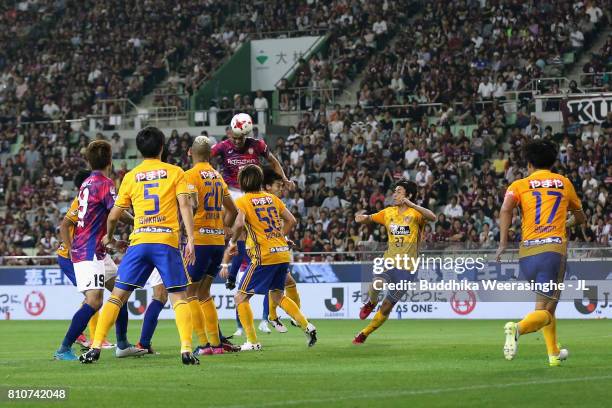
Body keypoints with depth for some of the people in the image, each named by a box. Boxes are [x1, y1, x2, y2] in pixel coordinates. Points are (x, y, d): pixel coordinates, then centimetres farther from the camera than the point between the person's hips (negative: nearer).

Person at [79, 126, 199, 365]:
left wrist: (109, 237, 36)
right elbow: (184, 205, -5)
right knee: (178, 297, 3)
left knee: (118, 296, 6)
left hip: (139, 241, 1)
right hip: (167, 240, -1)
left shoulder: (131, 177, 13)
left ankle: (95, 347, 0)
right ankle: (186, 349, -12)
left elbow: (114, 215, 17)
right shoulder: (175, 172, 8)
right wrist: (190, 240, -8)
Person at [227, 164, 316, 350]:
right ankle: (307, 326, 10)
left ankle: (252, 341, 0)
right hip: (283, 253, 6)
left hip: (264, 256, -6)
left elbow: (239, 224, -21)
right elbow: (291, 220, 14)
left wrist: (233, 242, -5)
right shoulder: (272, 198, 14)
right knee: (277, 295, 24)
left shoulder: (242, 201, -4)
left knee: (241, 297, 5)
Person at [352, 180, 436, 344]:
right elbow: (370, 218, 19)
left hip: (407, 268, -3)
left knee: (387, 306, 3)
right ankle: (371, 303, 7)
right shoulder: (389, 212, 6)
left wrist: (410, 204, -37)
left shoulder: (415, 213, -9)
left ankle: (364, 334, 23)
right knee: (376, 286, -29)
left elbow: (432, 217, -29)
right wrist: (362, 218, -5)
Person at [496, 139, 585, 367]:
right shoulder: (564, 183, 17)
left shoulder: (520, 185, 11)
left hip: (527, 252, 2)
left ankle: (554, 354, 30)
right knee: (545, 311, -8)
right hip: (554, 249, -2)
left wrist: (503, 242, -10)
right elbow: (580, 217, 30)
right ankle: (518, 328, -38)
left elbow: (505, 209, -11)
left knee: (544, 304, 24)